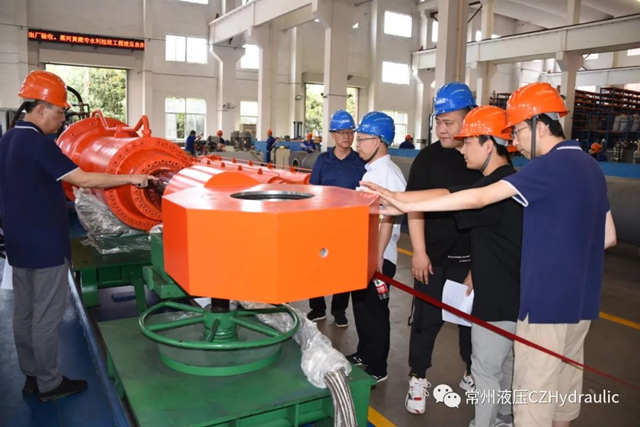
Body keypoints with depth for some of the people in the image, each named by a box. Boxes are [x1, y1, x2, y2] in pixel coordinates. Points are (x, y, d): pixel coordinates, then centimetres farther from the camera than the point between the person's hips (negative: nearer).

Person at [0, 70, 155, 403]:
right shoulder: (37, 143, -20)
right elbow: (83, 179, -25)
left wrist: (63, 180, 22)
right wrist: (131, 178, -21)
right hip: (45, 245, -9)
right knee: (46, 317, 1)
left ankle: (31, 376, 28)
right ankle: (49, 384, 14)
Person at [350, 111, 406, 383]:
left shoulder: (389, 174, -18)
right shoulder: (371, 171, 11)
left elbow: (388, 219, -23)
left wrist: (378, 257, -24)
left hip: (378, 257, -9)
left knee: (375, 311, 3)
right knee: (361, 307, 19)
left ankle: (377, 368, 18)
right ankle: (364, 354, 36)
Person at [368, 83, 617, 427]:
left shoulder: (549, 166, -17)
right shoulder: (590, 167, 9)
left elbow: (479, 198, -26)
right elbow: (608, 237, 14)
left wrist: (407, 206, -25)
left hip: (548, 299, -9)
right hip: (581, 298, 9)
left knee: (534, 389, 4)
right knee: (565, 382, 22)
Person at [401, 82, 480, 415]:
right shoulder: (427, 158, -5)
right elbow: (415, 207, -5)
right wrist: (419, 252, -10)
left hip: (473, 256, 2)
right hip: (434, 256, -1)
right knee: (427, 319, 7)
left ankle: (473, 375, 37)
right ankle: (418, 378, 24)